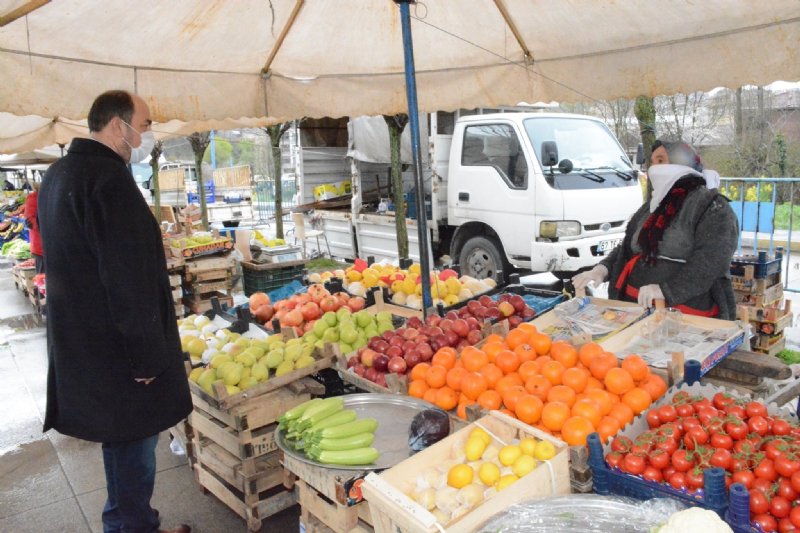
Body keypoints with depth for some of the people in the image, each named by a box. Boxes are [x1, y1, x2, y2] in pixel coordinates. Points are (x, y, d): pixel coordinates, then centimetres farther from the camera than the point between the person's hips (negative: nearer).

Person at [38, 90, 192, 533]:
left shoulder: (58, 174, 13)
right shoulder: (108, 178, -20)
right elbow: (129, 278, -24)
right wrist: (147, 355, -18)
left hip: (77, 342, 10)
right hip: (116, 348, -10)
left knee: (122, 440, 21)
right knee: (134, 446, 3)